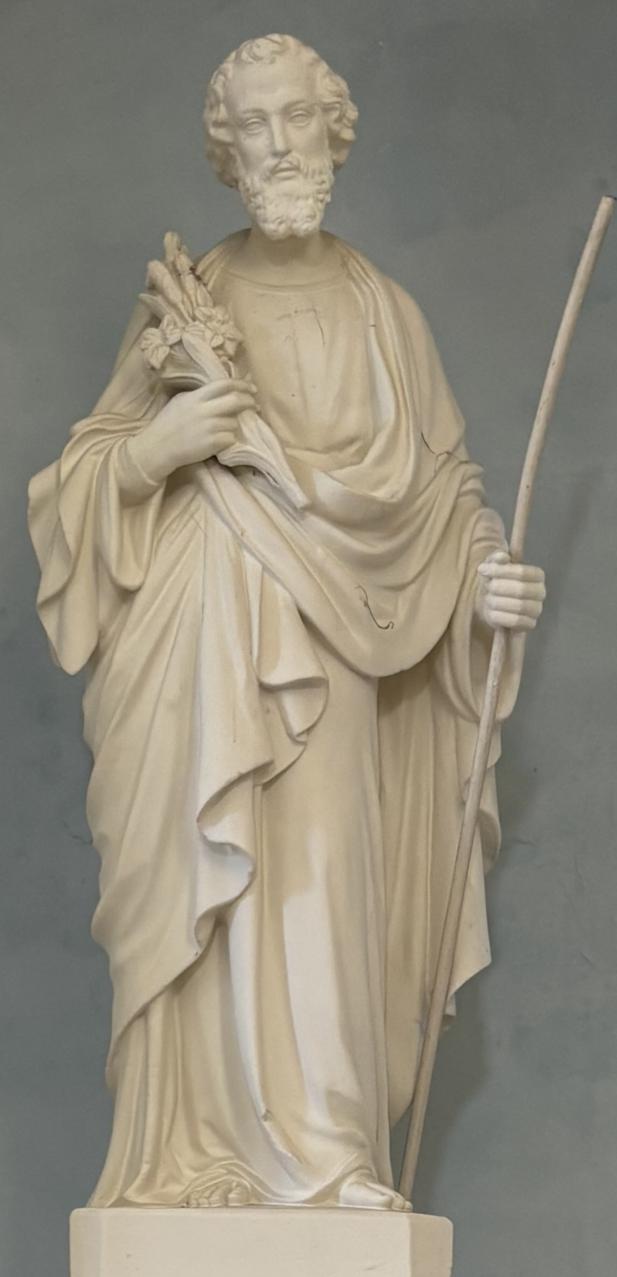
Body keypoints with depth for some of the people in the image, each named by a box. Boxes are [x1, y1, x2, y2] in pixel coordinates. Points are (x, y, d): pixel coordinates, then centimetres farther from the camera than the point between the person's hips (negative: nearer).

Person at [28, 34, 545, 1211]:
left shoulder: (380, 312, 13)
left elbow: (440, 480, 11)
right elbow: (91, 470, 9)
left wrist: (485, 574, -7)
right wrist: (158, 444, -12)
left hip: (330, 651, 1)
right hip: (201, 647, -1)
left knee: (320, 883, -8)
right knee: (215, 883, -8)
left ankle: (316, 1157, -5)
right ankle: (210, 1158, -7)